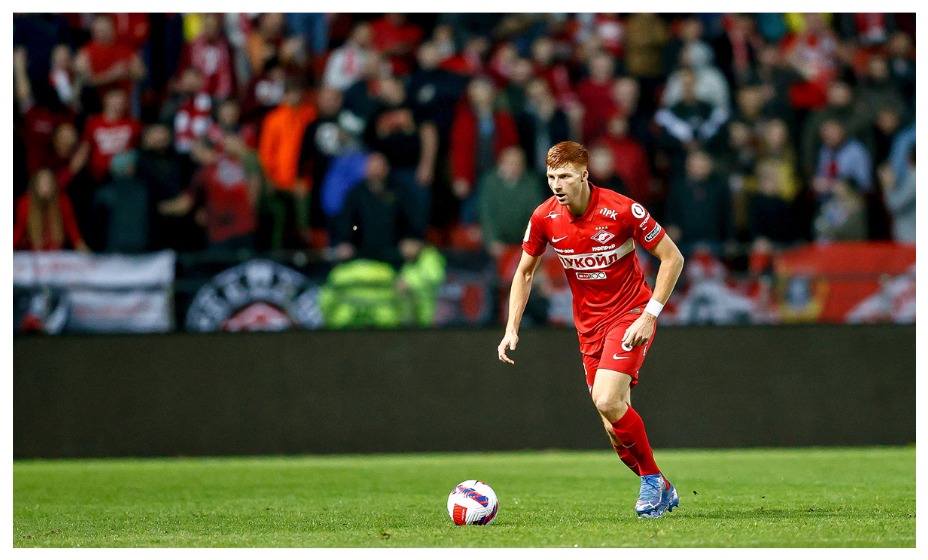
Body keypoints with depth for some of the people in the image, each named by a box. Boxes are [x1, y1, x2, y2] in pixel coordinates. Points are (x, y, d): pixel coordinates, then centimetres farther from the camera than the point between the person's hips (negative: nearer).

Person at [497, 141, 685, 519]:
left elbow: (672, 258, -11)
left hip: (630, 315, -5)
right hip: (589, 325, 5)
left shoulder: (621, 211, -19)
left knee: (607, 401, -24)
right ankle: (661, 492, 19)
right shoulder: (544, 218, -6)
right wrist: (512, 329, 0)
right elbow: (525, 272, 10)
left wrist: (649, 315, -17)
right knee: (614, 425, 0)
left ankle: (652, 479, -5)